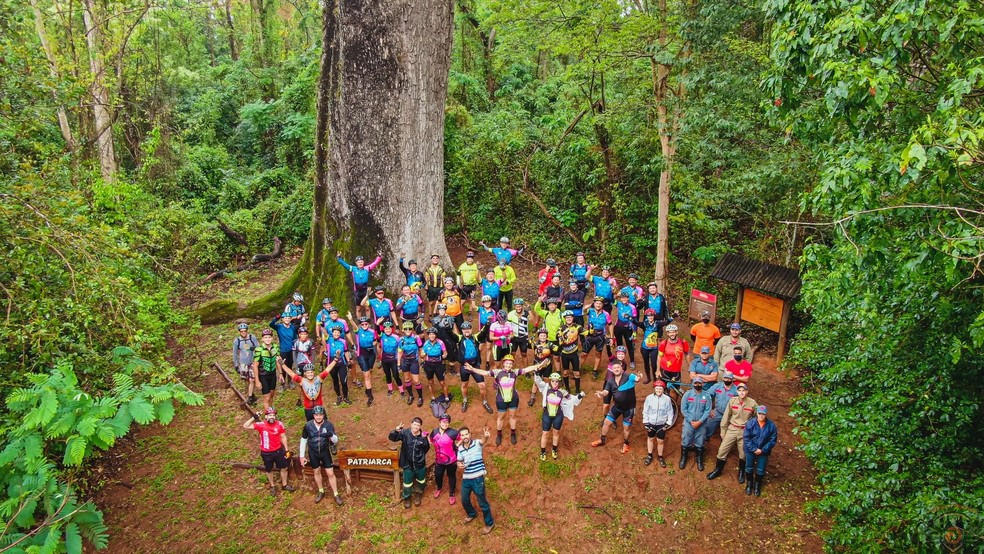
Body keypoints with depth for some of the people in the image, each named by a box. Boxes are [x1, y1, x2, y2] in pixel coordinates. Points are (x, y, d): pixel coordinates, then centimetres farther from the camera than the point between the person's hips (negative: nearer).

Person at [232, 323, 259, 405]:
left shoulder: (252, 338, -11)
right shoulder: (236, 341, -10)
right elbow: (235, 353, 0)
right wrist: (236, 365, 3)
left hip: (252, 362, -1)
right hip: (243, 363, 1)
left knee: (251, 380, -4)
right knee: (247, 380, 9)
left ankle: (250, 397, 5)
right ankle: (252, 395, 26)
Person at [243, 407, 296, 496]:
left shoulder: (280, 425, -14)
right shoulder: (261, 425, -18)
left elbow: (283, 437, -2)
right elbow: (245, 426, -19)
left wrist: (286, 450, 0)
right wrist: (254, 418, -28)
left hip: (278, 451, 1)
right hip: (266, 453, -1)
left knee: (284, 468, 14)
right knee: (269, 470, 18)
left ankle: (284, 485, 37)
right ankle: (272, 486, 42)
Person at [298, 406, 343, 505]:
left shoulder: (328, 425, -20)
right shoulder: (308, 425, -19)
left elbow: (336, 441, -16)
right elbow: (303, 440, -5)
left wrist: (331, 435, -39)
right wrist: (302, 456, -1)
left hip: (325, 451, -1)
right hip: (313, 453, 1)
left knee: (330, 473, 2)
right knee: (317, 472, 18)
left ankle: (336, 494, 19)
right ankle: (321, 491, 39)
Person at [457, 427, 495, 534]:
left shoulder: (476, 443, -13)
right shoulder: (460, 449, 2)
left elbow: (483, 442, -36)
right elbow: (459, 462, 12)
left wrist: (485, 437, -60)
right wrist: (459, 465, -13)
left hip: (478, 478, -6)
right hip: (465, 479, 6)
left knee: (482, 502, 5)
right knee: (464, 500, 22)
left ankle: (489, 523, 26)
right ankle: (472, 514, 52)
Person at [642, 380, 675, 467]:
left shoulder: (667, 399, -14)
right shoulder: (649, 398, -14)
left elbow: (670, 412, -3)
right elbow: (645, 411, -4)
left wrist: (668, 423, -5)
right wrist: (645, 422, -4)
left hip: (662, 424, -1)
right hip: (651, 423, 1)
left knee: (660, 441, 10)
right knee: (650, 439, 19)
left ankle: (660, 457, 32)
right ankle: (649, 456, 38)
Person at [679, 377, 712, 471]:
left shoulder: (707, 396, -6)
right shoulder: (687, 394, -8)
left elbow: (707, 411, -6)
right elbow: (683, 409, -7)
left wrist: (699, 422, -15)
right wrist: (691, 421, -13)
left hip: (701, 424, 1)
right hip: (688, 423, 0)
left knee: (699, 443, 12)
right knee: (685, 442, 9)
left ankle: (699, 460, 31)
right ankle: (683, 458, 29)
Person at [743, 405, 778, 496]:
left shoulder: (771, 426, -17)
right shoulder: (750, 423, -19)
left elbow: (772, 440, -10)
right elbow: (746, 438, -14)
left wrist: (763, 450, -16)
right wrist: (754, 449, -19)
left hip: (763, 451, 1)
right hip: (750, 450, 0)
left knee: (761, 470, 13)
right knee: (749, 468, 15)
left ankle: (757, 485, 39)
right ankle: (749, 483, 40)